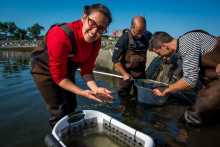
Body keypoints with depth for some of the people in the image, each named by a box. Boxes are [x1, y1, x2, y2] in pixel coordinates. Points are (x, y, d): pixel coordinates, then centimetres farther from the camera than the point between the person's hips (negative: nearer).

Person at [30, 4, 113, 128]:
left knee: (71, 106, 17)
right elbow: (58, 76, -31)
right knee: (60, 112, -5)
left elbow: (86, 69, -14)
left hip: (67, 70, 6)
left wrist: (95, 88, -31)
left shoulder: (96, 41, -19)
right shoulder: (61, 37, -38)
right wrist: (83, 92, -38)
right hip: (45, 70, -6)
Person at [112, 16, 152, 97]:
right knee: (124, 96, 3)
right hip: (127, 71, -4)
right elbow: (115, 59, -14)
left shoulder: (148, 36, -5)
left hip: (141, 72, 4)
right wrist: (124, 73, -20)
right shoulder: (124, 39, -18)